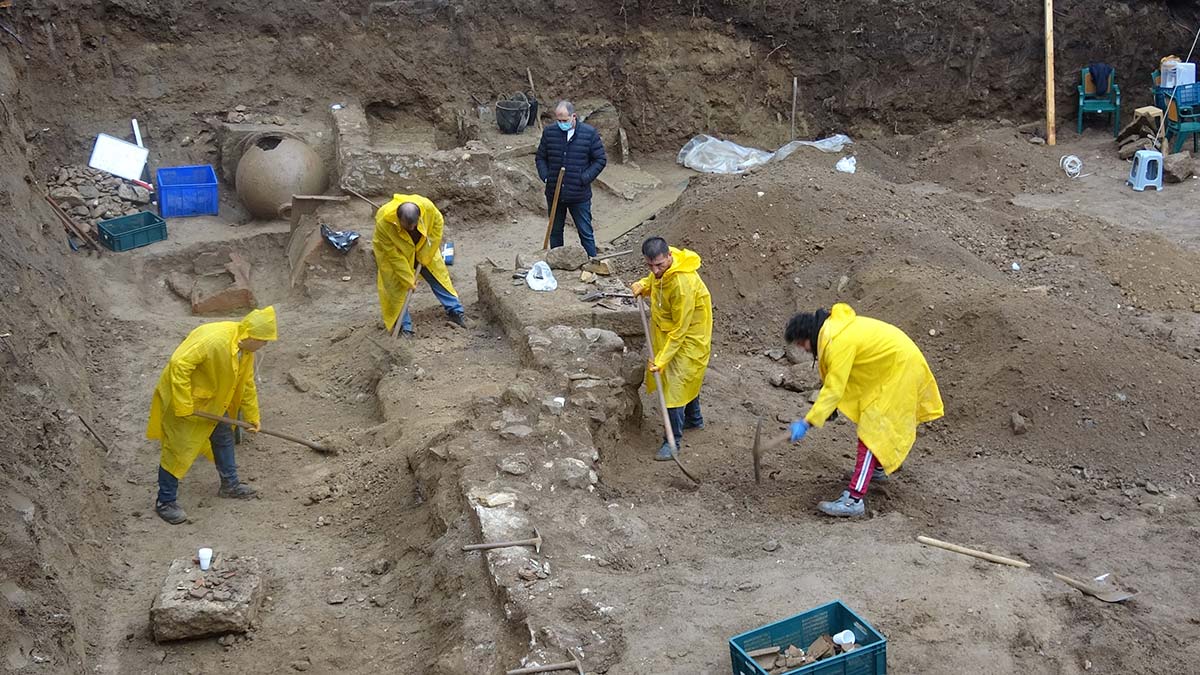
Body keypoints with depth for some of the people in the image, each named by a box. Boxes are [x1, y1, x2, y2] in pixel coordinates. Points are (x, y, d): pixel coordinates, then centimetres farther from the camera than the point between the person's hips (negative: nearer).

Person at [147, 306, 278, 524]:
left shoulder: (246, 348, -4)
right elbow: (179, 364, -36)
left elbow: (246, 384, 9)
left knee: (224, 436, 19)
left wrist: (252, 417, 14)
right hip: (184, 399, -9)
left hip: (212, 400, 9)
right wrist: (184, 407, -32)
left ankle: (230, 484, 36)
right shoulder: (214, 340, -34)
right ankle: (164, 502, 11)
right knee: (178, 450, -1)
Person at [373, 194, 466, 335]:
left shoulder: (427, 207, -36)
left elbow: (437, 224, -15)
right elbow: (393, 254, -30)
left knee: (438, 274, 9)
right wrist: (408, 278, -23)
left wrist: (424, 255, -13)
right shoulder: (384, 221, -41)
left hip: (422, 246, 3)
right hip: (393, 250, -3)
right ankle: (403, 324, 15)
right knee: (397, 285, 0)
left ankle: (455, 310, 23)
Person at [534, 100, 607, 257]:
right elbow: (540, 157, 11)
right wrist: (545, 176, -6)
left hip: (579, 196, -3)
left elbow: (600, 160, -2)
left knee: (586, 233, 4)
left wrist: (584, 178, -13)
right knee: (555, 232, 15)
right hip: (554, 194, 3)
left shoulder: (589, 133, -8)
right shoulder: (549, 132, -1)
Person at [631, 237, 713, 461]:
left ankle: (673, 441, 4)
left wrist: (662, 359, -28)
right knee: (686, 378, 25)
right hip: (665, 329, 8)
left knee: (675, 384, -7)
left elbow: (680, 329, -30)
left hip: (688, 336, -8)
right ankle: (694, 419, 45)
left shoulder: (683, 284, -37)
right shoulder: (661, 267, -13)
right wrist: (643, 286, -6)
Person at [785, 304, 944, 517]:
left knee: (872, 430, -13)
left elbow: (833, 389, -30)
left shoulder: (840, 342, -28)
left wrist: (807, 423, -30)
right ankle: (877, 467, 49)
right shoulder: (832, 329, 2)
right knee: (877, 423, 26)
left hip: (899, 368, -10)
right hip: (892, 362, 10)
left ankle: (854, 499, -17)